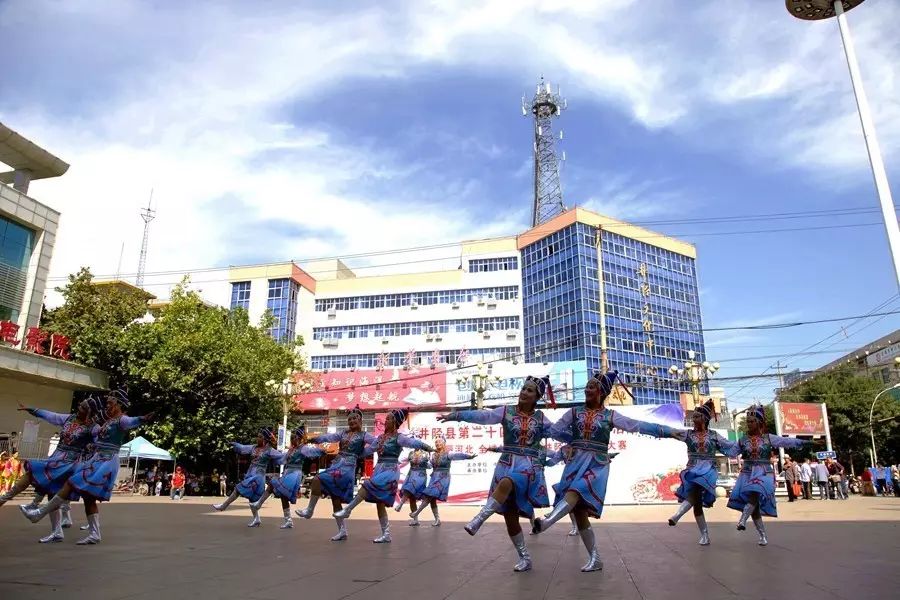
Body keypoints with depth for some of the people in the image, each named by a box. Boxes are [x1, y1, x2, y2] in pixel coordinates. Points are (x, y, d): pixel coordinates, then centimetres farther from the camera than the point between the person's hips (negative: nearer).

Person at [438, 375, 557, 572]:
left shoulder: (541, 418, 8)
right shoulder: (506, 411, 3)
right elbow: (482, 416, -8)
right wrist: (455, 415, -18)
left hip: (529, 465, -1)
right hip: (507, 464, 2)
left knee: (506, 483, -36)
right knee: (509, 515, 0)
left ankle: (478, 520, -36)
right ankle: (525, 557, 16)